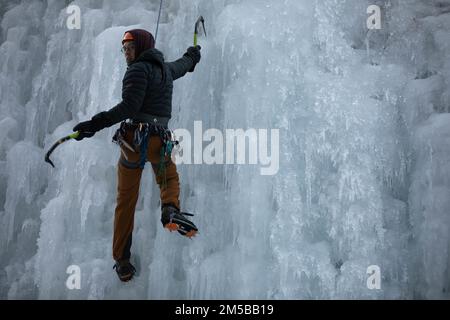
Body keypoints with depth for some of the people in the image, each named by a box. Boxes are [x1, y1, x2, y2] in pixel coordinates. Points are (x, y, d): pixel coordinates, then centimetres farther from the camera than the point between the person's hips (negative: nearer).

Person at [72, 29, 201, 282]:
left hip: (133, 139, -4)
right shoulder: (166, 69, 15)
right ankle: (171, 209, -4)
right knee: (169, 179, 31)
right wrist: (193, 54, 60)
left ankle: (123, 261, 13)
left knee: (126, 201, 8)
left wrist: (96, 123, -23)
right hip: (159, 140, 5)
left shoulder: (139, 69, -7)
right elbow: (185, 64, 38)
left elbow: (129, 106, -20)